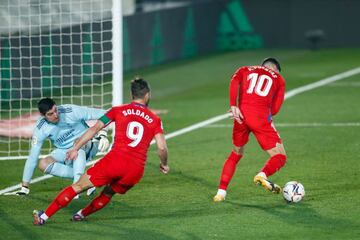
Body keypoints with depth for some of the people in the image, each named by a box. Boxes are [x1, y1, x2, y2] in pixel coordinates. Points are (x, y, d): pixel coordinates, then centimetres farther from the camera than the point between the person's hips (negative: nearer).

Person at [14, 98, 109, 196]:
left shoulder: (70, 111, -23)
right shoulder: (40, 129, -16)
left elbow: (102, 114, -19)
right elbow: (32, 157, -12)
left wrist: (103, 134, -35)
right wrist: (25, 187, -12)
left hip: (87, 145, -3)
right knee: (43, 164, -22)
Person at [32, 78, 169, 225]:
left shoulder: (118, 110, 12)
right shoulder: (155, 120, 15)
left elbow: (94, 129, 8)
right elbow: (162, 148, 6)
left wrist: (76, 148, 13)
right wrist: (164, 164, 25)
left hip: (115, 159, -2)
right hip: (137, 170, 2)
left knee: (78, 186, 5)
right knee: (108, 194, 29)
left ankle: (44, 217, 4)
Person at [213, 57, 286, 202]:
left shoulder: (245, 70, 24)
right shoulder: (279, 79, 20)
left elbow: (234, 81, -1)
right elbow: (275, 109, 8)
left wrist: (234, 106, -9)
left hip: (242, 115, 3)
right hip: (261, 117, -3)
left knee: (236, 154, 23)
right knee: (280, 157, 5)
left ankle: (221, 191, 14)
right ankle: (263, 175, -25)